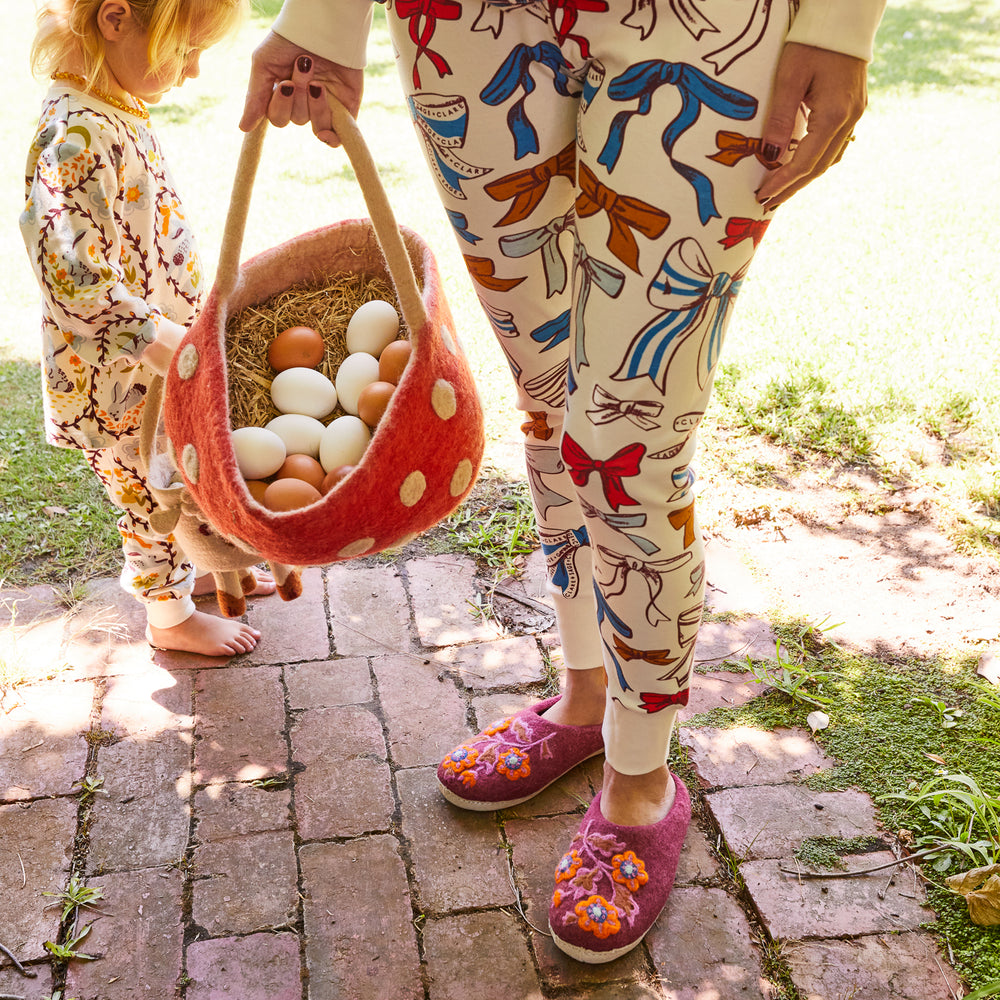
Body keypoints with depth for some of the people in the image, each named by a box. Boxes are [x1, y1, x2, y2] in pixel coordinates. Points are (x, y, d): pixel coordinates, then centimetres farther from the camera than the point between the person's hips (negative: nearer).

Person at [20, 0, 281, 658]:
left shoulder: (120, 109, 2)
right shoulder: (76, 137, -29)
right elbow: (77, 281, -34)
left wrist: (192, 317, 20)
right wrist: (160, 341, -33)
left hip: (164, 355, 9)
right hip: (116, 379, -9)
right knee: (153, 493, 11)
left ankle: (195, 569, 50)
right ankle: (171, 616, 33)